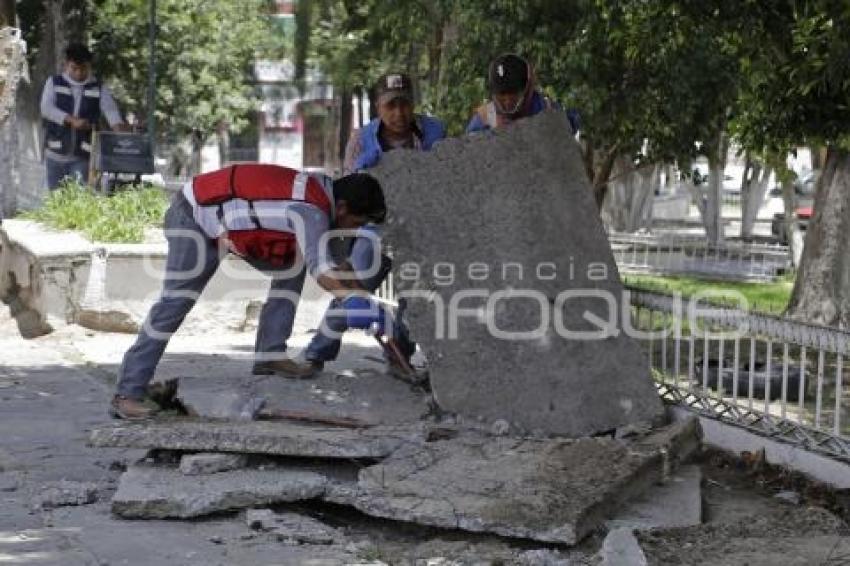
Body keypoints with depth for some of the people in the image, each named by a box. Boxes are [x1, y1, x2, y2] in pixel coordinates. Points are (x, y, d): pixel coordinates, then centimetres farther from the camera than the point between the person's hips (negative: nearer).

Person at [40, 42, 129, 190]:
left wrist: (118, 125, -31)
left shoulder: (99, 88, 5)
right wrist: (72, 120, -22)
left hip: (82, 157, -1)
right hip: (56, 154, 1)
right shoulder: (54, 83, 5)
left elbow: (110, 110, -8)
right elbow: (46, 108, -8)